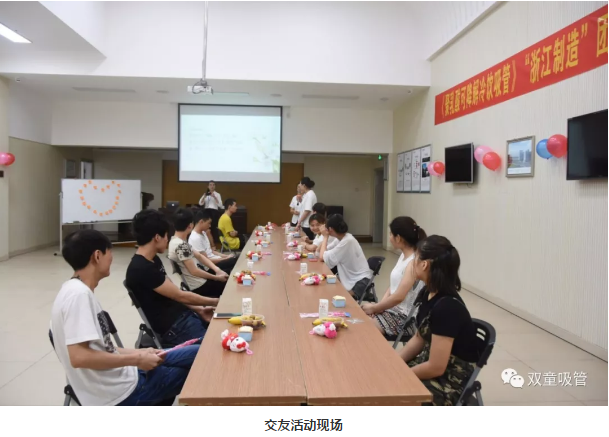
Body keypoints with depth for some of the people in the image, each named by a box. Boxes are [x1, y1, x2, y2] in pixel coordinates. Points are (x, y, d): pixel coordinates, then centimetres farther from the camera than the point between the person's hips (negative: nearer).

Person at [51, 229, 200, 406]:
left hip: (116, 379, 9)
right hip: (118, 392, -9)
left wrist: (138, 353, 7)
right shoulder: (79, 294, -21)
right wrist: (136, 360, -19)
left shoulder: (78, 290, 8)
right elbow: (78, 357, -28)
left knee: (196, 354, 18)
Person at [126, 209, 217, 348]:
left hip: (183, 314, 9)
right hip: (172, 328, -9)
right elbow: (180, 296, -16)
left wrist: (199, 309, 3)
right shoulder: (141, 269, -21)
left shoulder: (154, 260, 9)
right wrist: (216, 302, -7)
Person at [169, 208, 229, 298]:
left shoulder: (180, 241, 5)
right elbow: (194, 271, -24)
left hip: (199, 279, 9)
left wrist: (217, 269, -2)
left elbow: (199, 256, 8)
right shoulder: (181, 245, -25)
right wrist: (216, 277, -14)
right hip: (198, 286, -9)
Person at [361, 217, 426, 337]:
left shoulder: (414, 263, -21)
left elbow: (398, 297, -26)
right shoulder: (404, 255, 8)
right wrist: (379, 306, -5)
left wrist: (374, 308, -13)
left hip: (405, 318, -8)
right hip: (392, 309, 8)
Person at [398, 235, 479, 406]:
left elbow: (436, 367, -25)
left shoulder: (447, 306, -28)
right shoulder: (428, 293, 0)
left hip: (450, 382, -8)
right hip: (430, 362, 8)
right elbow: (419, 339, 11)